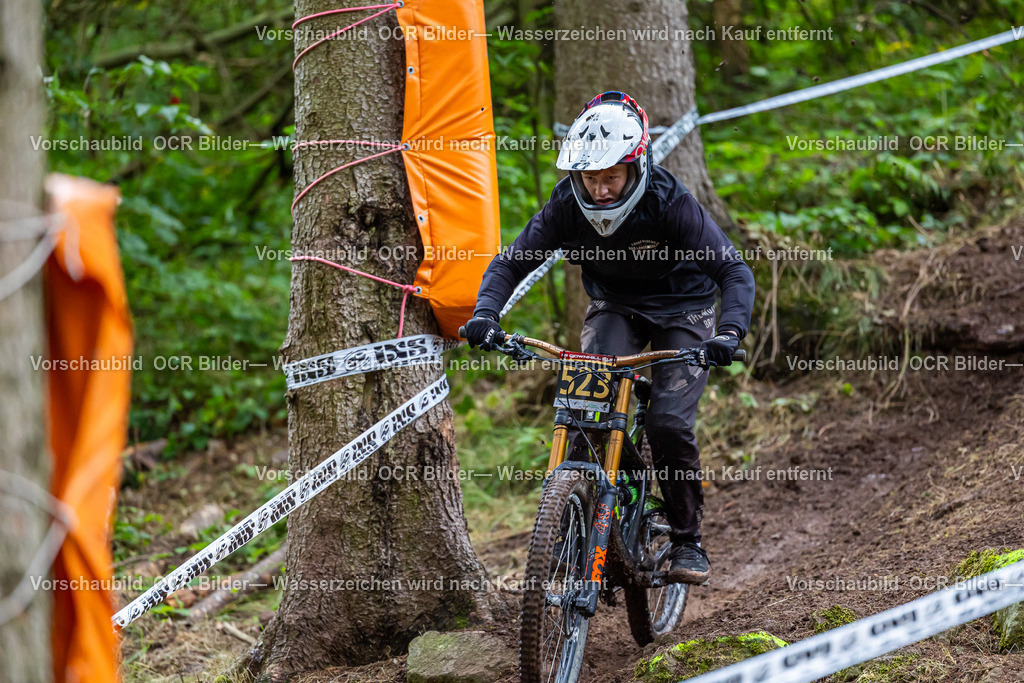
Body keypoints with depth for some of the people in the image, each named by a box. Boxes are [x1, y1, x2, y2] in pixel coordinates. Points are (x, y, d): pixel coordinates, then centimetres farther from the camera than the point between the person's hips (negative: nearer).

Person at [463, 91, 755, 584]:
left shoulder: (670, 202, -30)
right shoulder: (567, 205, -22)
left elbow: (735, 271, -31)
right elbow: (510, 263, -16)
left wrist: (729, 332, -49)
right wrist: (485, 314, -35)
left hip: (682, 309, -3)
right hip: (614, 307, 3)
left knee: (669, 423, -19)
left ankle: (687, 540, 0)